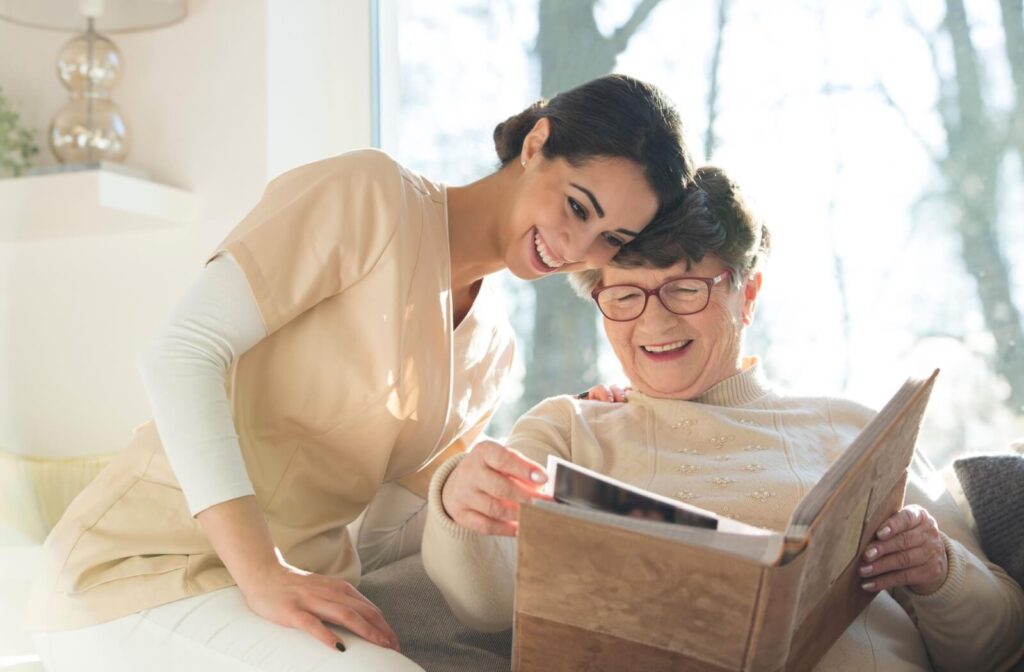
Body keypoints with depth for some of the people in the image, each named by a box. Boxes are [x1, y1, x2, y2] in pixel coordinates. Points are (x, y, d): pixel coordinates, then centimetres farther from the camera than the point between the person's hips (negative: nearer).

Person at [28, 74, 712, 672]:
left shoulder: (493, 346, 11)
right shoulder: (372, 196, -11)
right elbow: (183, 351, -18)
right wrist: (263, 574, -26)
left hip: (307, 584, 7)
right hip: (148, 570, -6)